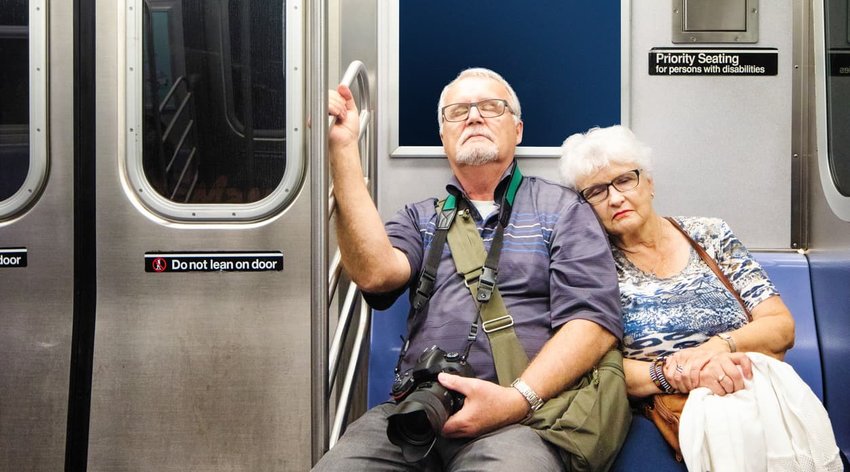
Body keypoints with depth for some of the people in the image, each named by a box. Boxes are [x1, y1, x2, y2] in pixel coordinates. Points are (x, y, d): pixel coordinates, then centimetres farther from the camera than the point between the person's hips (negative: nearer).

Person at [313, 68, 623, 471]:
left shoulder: (562, 210, 12)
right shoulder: (421, 218, 21)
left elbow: (596, 321, 0)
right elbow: (375, 273, -2)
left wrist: (519, 398, -15)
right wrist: (343, 148, -5)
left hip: (517, 418, -3)